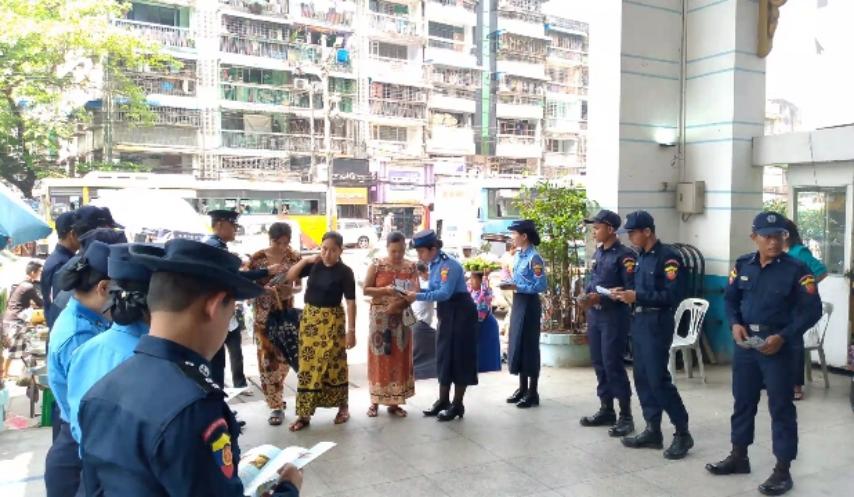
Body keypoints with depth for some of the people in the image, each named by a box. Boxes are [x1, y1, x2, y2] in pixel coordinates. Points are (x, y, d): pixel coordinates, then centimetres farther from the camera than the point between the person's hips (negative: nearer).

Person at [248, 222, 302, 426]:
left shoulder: (294, 257, -2)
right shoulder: (257, 258, -5)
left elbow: (299, 285, 3)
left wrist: (292, 290, -20)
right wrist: (264, 289, -22)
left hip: (286, 313, 1)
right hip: (263, 314, -1)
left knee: (282, 356, 9)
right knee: (267, 359, -4)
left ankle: (276, 399, 32)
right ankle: (276, 406, 5)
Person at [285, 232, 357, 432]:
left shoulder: (345, 272, -10)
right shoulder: (314, 265, 2)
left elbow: (350, 302, -10)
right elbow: (289, 277, 5)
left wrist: (351, 330, -13)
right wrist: (305, 260, -7)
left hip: (332, 321, -4)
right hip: (309, 318, 4)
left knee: (334, 365, 5)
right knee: (307, 366, 5)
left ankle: (343, 407, 23)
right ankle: (304, 413, 11)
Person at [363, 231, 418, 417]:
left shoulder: (411, 267, 3)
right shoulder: (377, 265, -3)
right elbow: (366, 290, -4)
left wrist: (400, 302, -19)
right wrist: (385, 290, -21)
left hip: (401, 317, 2)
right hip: (380, 317, -2)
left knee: (399, 358, 5)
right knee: (379, 358, 3)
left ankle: (394, 402, 15)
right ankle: (375, 400, 14)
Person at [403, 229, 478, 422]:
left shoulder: (449, 265, -21)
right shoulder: (434, 265, 6)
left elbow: (445, 293, -30)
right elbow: (432, 290, 11)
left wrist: (418, 297, -30)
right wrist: (414, 292, -5)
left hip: (461, 314, -9)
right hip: (446, 314, 9)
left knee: (458, 357, -1)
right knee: (443, 355, 14)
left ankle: (457, 404, 10)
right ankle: (443, 400, 26)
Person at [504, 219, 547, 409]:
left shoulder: (534, 257, -16)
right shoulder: (518, 255, 11)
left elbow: (541, 286, -20)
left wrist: (517, 287, -22)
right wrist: (509, 285, 0)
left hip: (529, 304, -9)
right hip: (517, 302, 9)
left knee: (529, 346, -2)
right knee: (517, 344, 12)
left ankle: (533, 392, 8)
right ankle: (522, 388, 24)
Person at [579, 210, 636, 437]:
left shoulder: (625, 255, -12)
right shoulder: (598, 253, 12)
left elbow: (630, 290, -17)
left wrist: (601, 298, -21)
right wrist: (587, 296, -1)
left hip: (614, 317, -8)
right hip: (595, 316, 8)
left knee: (613, 366, -4)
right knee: (599, 364, 12)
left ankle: (626, 416, 7)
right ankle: (606, 411, 24)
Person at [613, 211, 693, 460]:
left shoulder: (668, 257, -12)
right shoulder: (641, 257, 13)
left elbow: (672, 296, -19)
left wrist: (637, 297, -22)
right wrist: (626, 293, 2)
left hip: (658, 324, -8)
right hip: (639, 322, 8)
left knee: (658, 379, -7)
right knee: (642, 379, 9)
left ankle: (683, 433, 7)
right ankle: (652, 431, 19)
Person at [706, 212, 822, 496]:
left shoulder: (796, 269, -9)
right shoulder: (742, 265, 3)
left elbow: (812, 310, -9)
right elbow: (730, 299, 11)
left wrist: (783, 337, -19)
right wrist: (735, 324, -8)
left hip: (779, 346, -4)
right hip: (745, 343, 4)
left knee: (781, 407, 3)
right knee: (742, 401, 15)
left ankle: (782, 470, 15)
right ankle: (739, 456, 31)